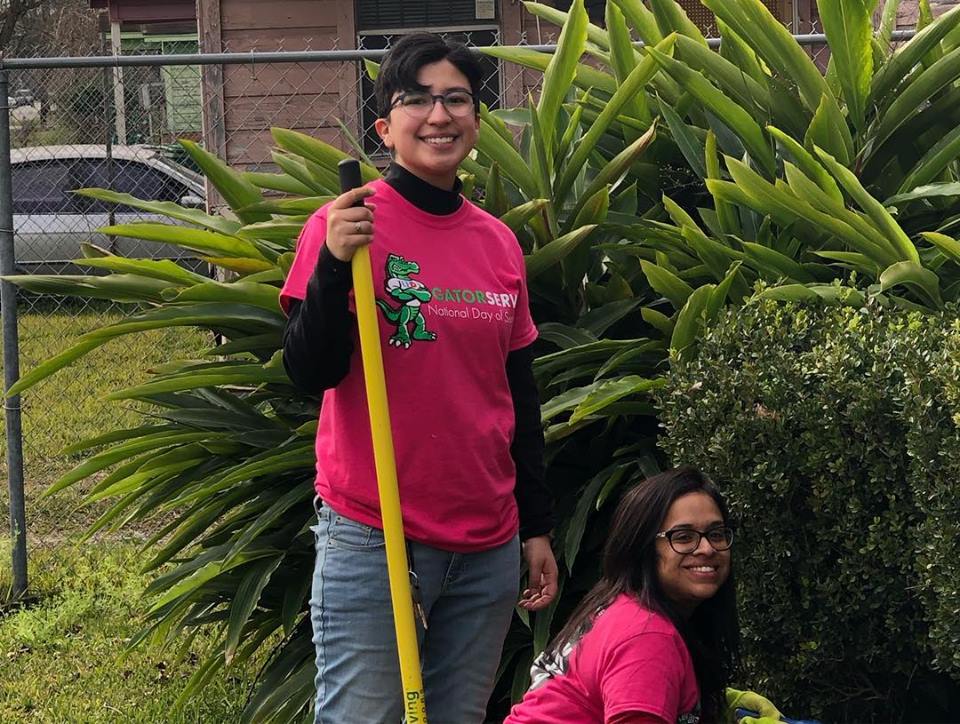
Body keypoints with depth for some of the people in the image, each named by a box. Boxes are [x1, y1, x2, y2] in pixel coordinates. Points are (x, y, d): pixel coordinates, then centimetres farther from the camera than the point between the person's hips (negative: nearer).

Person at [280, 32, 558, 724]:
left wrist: (537, 526, 15)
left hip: (488, 547, 5)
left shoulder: (500, 243, 9)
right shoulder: (350, 223, -6)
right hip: (371, 539, -5)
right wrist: (334, 265, -26)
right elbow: (310, 373, -12)